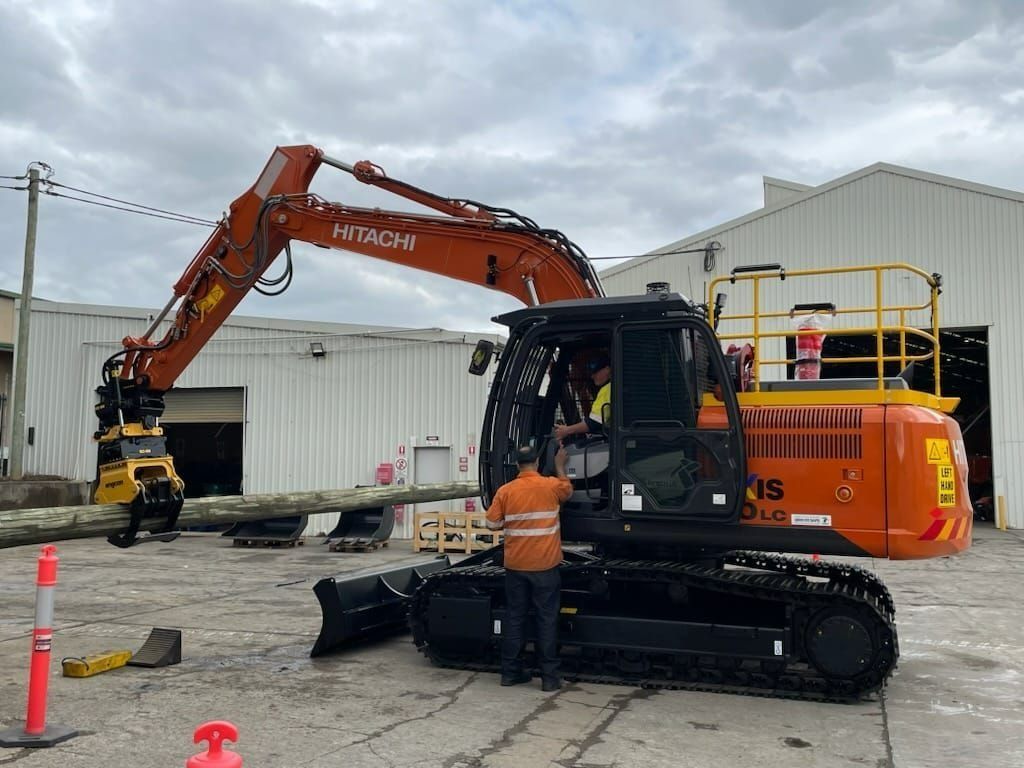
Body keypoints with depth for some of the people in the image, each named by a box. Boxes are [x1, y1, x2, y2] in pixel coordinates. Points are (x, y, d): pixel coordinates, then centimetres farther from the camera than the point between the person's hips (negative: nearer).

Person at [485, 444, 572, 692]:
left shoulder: (505, 491, -3)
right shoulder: (551, 486, -5)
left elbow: (493, 524, 0)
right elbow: (568, 490, 18)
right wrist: (560, 464, 31)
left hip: (515, 565, 2)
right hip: (545, 565, -2)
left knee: (514, 617, 11)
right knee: (547, 619, 4)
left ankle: (510, 672, 17)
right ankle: (549, 676, 7)